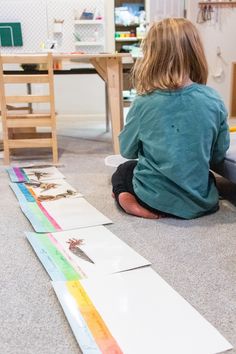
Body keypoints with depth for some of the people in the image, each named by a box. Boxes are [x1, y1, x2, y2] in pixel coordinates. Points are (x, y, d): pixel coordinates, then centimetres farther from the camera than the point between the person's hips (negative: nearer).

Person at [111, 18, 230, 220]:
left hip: (155, 198, -3)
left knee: (123, 172, 28)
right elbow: (218, 155, 1)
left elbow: (127, 150, 1)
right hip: (199, 202, 3)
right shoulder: (213, 100, -11)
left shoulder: (144, 104, -14)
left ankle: (128, 199, 0)